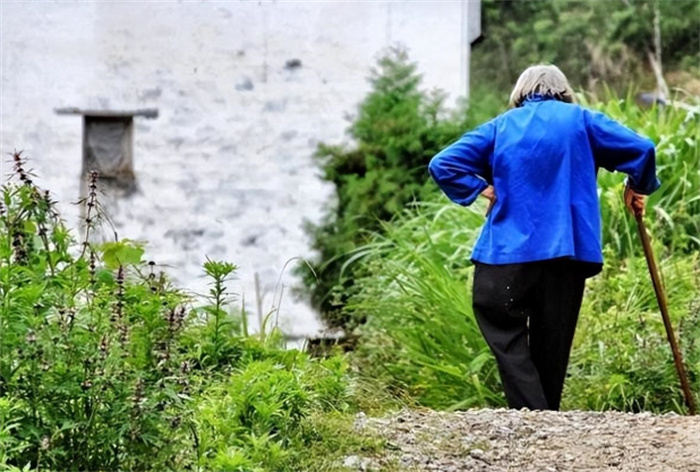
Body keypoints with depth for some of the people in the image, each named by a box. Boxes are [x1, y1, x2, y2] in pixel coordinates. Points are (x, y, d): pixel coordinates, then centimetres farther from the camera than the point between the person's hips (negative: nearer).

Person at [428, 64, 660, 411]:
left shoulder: (500, 127, 9)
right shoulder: (580, 120, 7)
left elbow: (442, 164, 2)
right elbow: (641, 148, -1)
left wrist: (482, 189, 3)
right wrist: (637, 188, 14)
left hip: (508, 251, -1)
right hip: (568, 251, 1)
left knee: (504, 333, -1)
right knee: (551, 343, 10)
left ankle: (533, 418, -17)